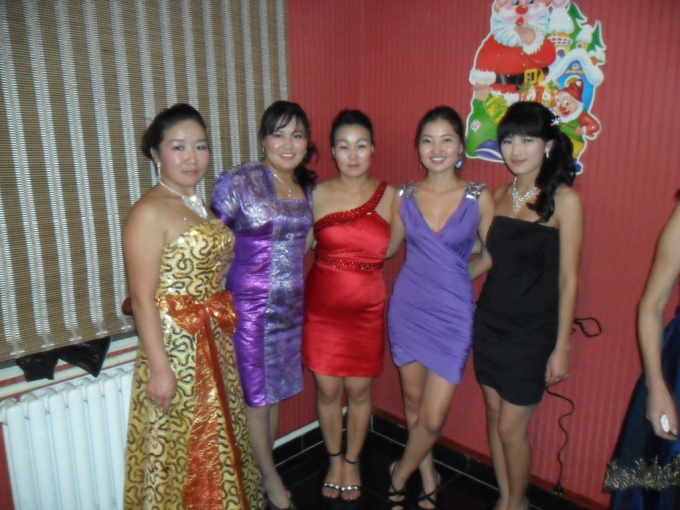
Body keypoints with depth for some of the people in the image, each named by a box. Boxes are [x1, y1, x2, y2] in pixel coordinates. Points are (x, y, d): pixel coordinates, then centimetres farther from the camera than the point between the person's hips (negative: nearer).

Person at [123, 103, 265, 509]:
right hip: (175, 342, -8)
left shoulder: (200, 205, 9)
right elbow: (143, 297, -18)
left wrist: (225, 264, 3)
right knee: (181, 445, 8)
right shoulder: (150, 212, -15)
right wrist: (159, 367, -19)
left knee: (217, 436, 21)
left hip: (215, 339, 8)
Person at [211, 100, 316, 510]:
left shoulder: (308, 188, 5)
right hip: (251, 304, -5)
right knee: (255, 393, 6)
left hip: (292, 304, 6)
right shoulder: (238, 182, -13)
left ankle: (263, 471, 37)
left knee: (278, 388, 16)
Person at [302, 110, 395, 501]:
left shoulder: (389, 196, -4)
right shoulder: (318, 195, -4)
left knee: (359, 390, 12)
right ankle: (334, 461, 38)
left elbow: (392, 250, 3)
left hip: (367, 309, 0)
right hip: (322, 306, 0)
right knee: (328, 390, 12)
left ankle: (353, 461, 39)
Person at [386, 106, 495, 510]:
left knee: (432, 419, 1)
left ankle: (401, 473, 32)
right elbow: (387, 247, 11)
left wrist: (455, 278, 5)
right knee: (413, 401, 16)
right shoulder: (405, 195, -1)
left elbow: (491, 256, 3)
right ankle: (428, 475, 42)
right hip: (408, 309, 2)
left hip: (453, 315, -2)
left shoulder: (479, 197, -6)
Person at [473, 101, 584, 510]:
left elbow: (568, 279, -11)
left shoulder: (564, 199, -11)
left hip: (533, 330, -5)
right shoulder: (500, 196, 4)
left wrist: (562, 347, -10)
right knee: (495, 417, 16)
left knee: (511, 427, 6)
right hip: (490, 322, 5)